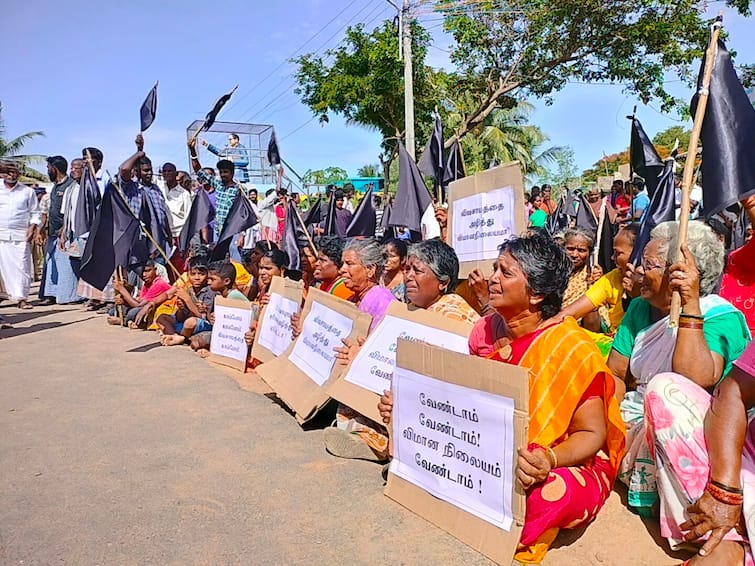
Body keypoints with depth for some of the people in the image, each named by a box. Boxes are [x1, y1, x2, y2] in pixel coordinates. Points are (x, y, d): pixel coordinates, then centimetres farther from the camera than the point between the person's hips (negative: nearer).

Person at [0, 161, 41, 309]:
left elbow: (35, 213, 8)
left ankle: (20, 298, -1)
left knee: (21, 266, -4)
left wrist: (32, 227, -4)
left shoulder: (28, 192, 9)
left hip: (20, 236, -1)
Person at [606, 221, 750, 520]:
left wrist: (691, 306, -34)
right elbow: (614, 374, 0)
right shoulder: (640, 308, 5)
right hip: (640, 415, 6)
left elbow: (696, 382, -33)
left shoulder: (721, 318, -15)